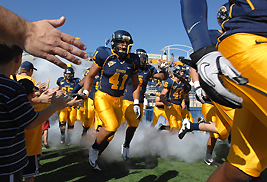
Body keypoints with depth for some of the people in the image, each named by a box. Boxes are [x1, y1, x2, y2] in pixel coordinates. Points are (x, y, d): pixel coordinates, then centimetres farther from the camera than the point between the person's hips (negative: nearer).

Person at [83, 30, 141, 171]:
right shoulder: (105, 56, -10)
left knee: (109, 134, 8)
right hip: (102, 97, -5)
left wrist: (136, 103, 8)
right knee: (111, 126, -23)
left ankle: (93, 158, 29)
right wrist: (85, 93, -10)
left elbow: (135, 84, 13)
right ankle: (94, 149, 6)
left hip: (118, 100, 5)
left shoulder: (132, 61, 2)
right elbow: (90, 76, 0)